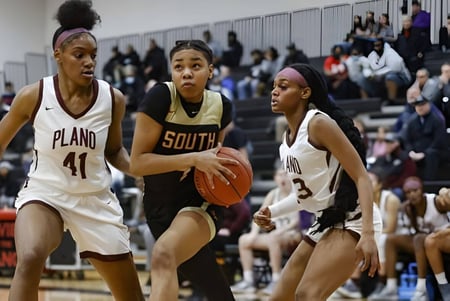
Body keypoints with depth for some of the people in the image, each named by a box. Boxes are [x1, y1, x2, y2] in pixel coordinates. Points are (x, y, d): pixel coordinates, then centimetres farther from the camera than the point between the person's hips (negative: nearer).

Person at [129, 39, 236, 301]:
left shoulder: (221, 106, -3)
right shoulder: (160, 97, -14)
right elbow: (137, 163, -18)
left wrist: (222, 166, -5)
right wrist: (194, 159, -26)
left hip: (202, 201, 0)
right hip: (161, 206, 0)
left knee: (164, 255, -33)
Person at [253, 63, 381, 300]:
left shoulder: (318, 123, -14)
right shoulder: (288, 137, 11)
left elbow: (361, 177, -18)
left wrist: (368, 235, -28)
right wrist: (272, 212, 7)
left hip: (351, 221, -10)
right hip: (325, 223, 10)